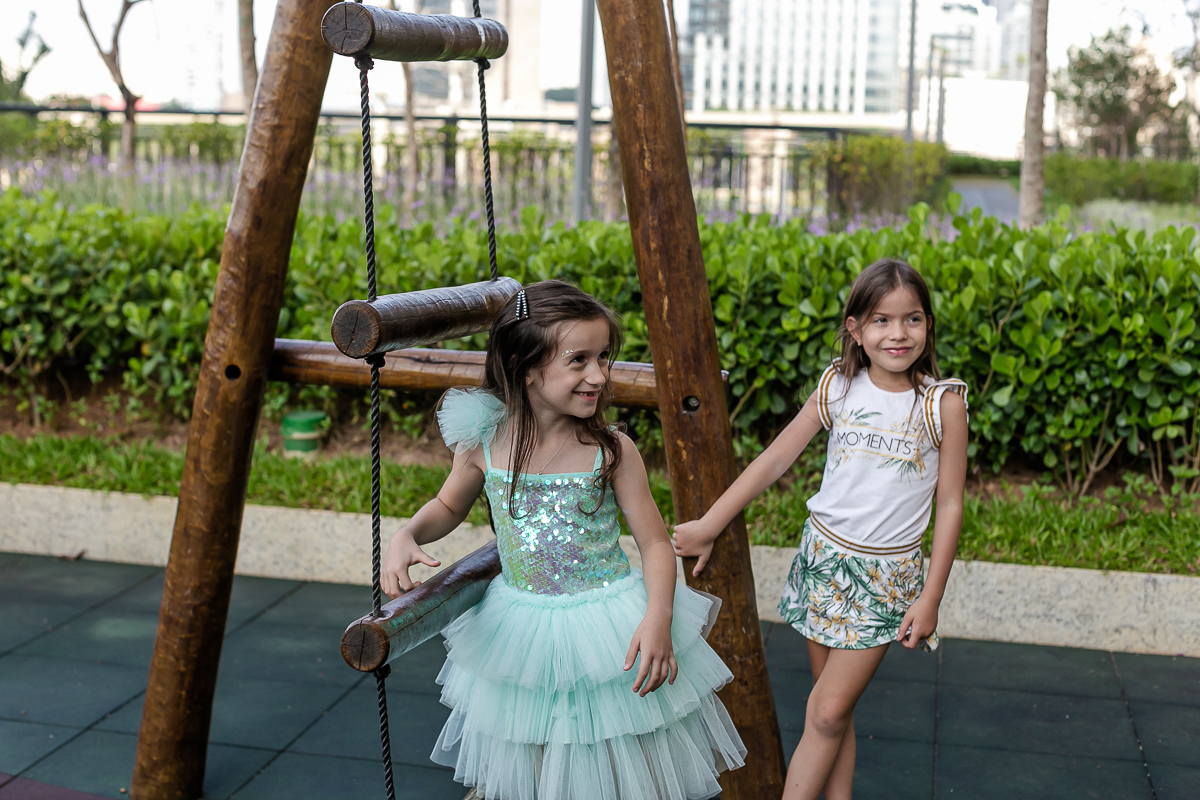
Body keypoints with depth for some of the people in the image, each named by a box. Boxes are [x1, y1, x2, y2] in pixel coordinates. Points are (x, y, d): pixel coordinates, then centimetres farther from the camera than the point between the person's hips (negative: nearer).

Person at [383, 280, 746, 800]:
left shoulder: (612, 450, -14)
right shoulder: (484, 444, -9)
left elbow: (654, 542, -9)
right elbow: (448, 507, 10)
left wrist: (658, 619, -25)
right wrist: (407, 535, -9)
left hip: (611, 630, -2)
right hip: (520, 630, 2)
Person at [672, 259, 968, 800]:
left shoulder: (943, 402, -9)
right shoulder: (838, 387, -2)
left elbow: (950, 506, -5)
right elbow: (773, 460, 3)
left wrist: (930, 598, -6)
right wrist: (707, 526, 2)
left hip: (886, 573, -3)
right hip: (823, 554, 3)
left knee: (828, 713, -4)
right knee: (830, 708, 10)